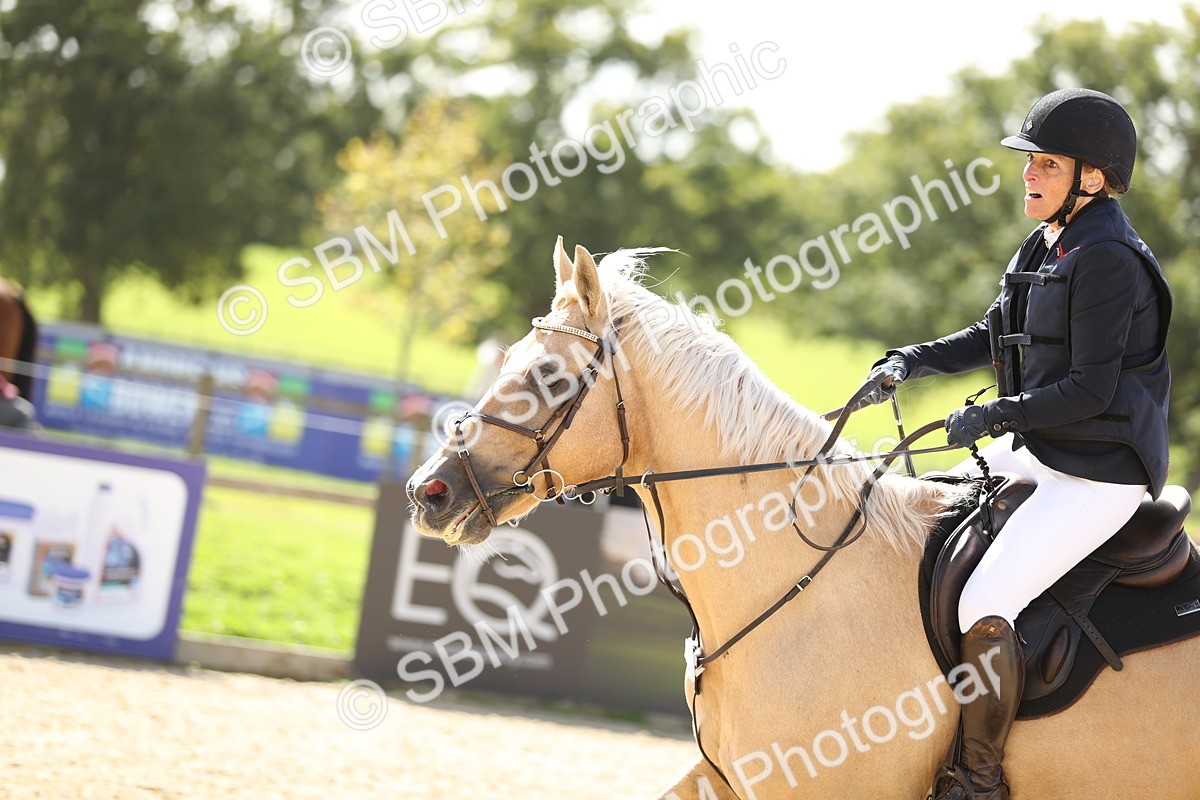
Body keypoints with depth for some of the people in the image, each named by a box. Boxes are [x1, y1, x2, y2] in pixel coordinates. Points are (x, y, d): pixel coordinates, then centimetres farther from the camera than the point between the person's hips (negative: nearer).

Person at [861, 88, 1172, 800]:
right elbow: (992, 337, 22)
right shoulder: (1049, 245, 11)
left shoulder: (1107, 258, -19)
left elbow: (1090, 388, -23)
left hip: (1099, 475, -11)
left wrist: (992, 415, -18)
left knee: (985, 608, -22)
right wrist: (911, 362, 9)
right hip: (1040, 451, 11)